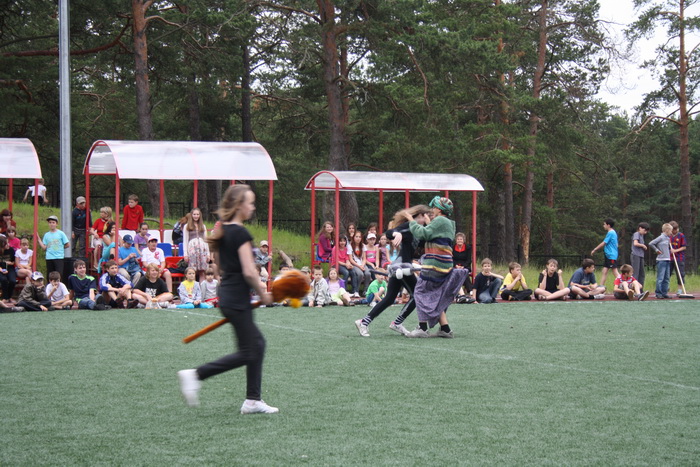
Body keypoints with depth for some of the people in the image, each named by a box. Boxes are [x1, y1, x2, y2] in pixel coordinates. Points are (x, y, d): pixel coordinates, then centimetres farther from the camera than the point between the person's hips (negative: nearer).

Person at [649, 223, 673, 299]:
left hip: (667, 260, 8)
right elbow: (651, 243, -13)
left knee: (667, 278, 10)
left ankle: (664, 293, 15)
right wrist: (656, 250, -7)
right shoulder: (661, 237, -10)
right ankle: (658, 293, -1)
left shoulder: (668, 238, 15)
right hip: (661, 260, -8)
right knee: (660, 278, -6)